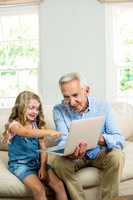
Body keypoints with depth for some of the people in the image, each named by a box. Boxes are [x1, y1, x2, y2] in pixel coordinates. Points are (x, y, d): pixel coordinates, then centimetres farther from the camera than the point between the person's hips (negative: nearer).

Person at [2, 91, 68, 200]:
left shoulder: (38, 124, 9)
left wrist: (43, 166, -10)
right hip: (20, 164, -5)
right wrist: (48, 132, -48)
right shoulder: (14, 124, -11)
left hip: (37, 162, 5)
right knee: (39, 189, -27)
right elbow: (27, 133, -34)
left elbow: (43, 148, 5)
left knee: (59, 185, -15)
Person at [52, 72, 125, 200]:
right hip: (75, 156, 0)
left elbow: (119, 140, -22)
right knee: (59, 162, -29)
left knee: (116, 156, -29)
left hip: (100, 153, 0)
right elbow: (63, 140, -22)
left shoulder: (103, 106, -15)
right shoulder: (59, 110, -14)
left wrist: (100, 139, -45)